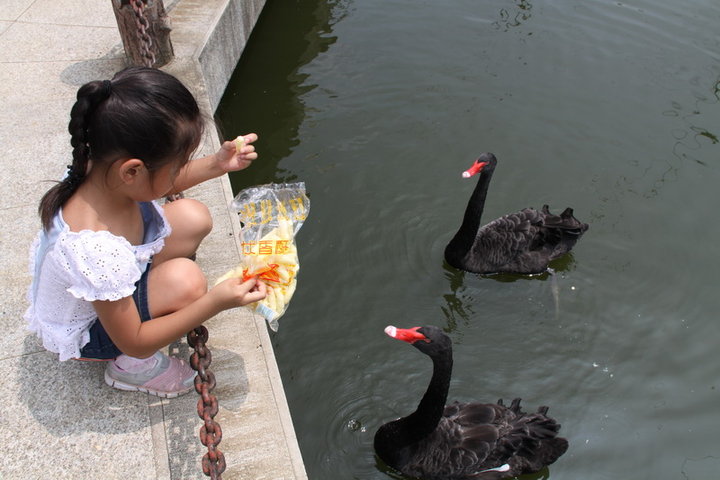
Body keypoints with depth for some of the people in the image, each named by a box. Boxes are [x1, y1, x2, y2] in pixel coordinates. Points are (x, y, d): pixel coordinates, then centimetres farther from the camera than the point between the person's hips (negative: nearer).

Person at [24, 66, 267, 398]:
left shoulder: (103, 168, -22)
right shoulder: (95, 249, -43)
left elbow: (160, 185, 5)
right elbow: (134, 342, -28)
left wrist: (216, 165, -9)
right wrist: (214, 303, -35)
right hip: (81, 334, -7)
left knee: (193, 218, -8)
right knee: (185, 280, -31)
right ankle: (131, 368, -3)